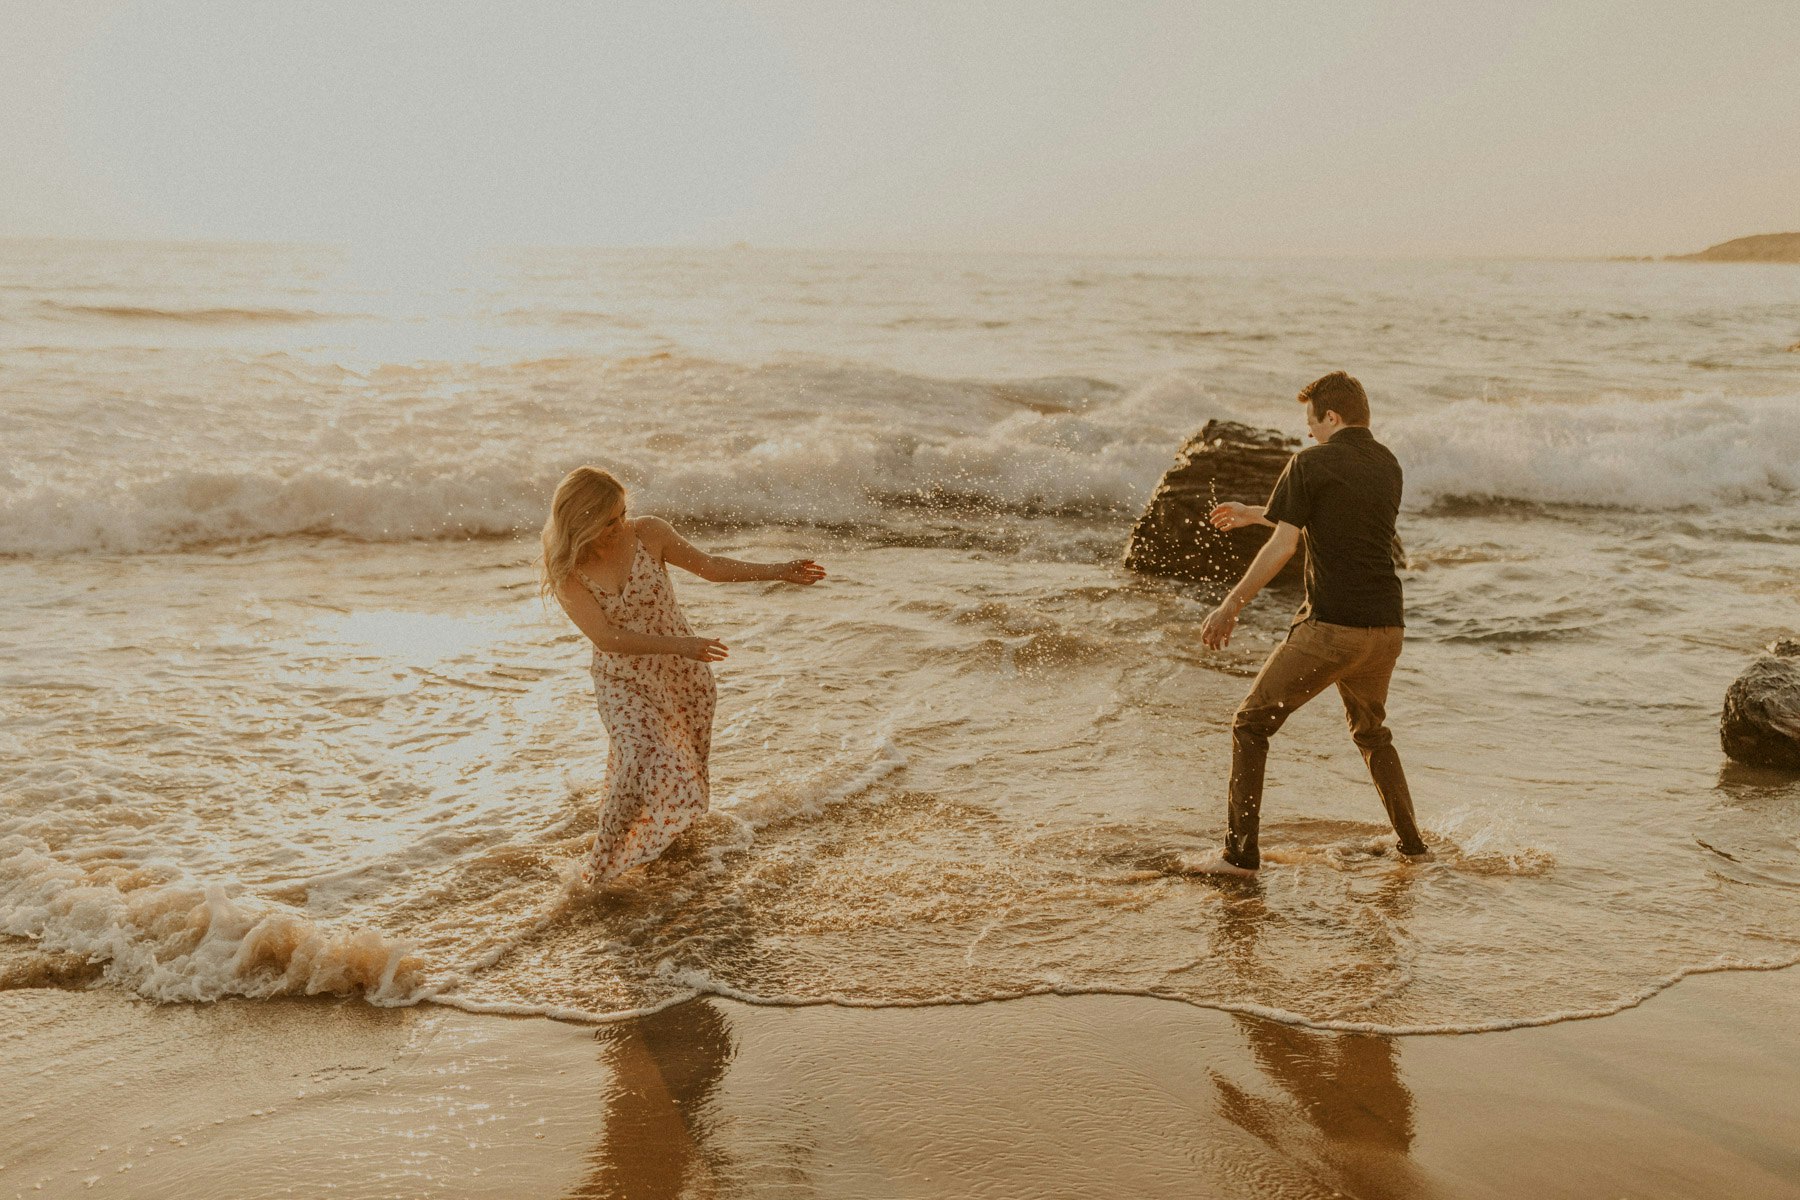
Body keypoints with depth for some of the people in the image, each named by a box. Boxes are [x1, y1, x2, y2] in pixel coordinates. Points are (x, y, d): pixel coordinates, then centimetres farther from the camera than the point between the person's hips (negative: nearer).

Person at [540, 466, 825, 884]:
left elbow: (710, 566, 2)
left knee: (689, 768, 12)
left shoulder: (648, 533, -11)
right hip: (622, 682, -3)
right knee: (641, 763, -23)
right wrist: (679, 645, -32)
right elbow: (606, 637, -24)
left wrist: (779, 571, 0)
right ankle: (599, 870, -5)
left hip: (684, 674, 3)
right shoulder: (568, 572, -16)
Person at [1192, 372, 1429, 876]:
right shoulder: (1388, 466, 14)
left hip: (1329, 627, -7)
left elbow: (1282, 546, -11)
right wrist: (1253, 514, 35)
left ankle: (1241, 852, 1)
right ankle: (1411, 842, 29)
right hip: (1385, 628, 7)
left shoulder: (1311, 463, -6)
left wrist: (1230, 608, -4)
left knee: (1251, 724, 5)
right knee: (1371, 731, 29)